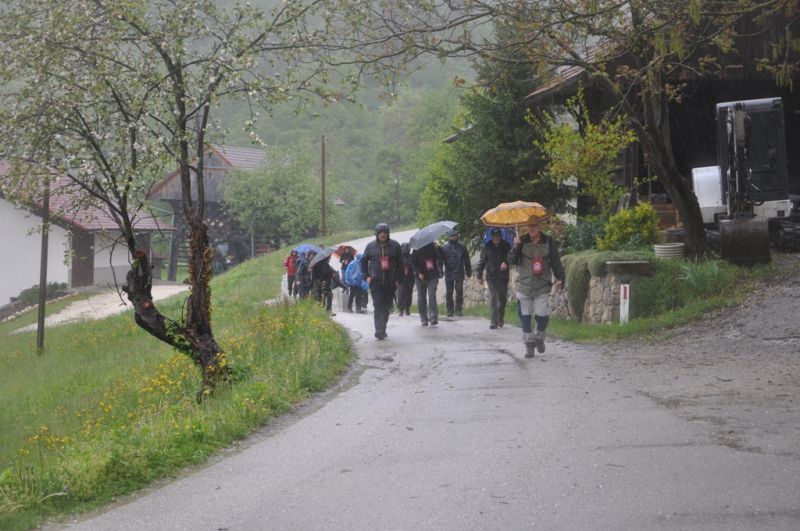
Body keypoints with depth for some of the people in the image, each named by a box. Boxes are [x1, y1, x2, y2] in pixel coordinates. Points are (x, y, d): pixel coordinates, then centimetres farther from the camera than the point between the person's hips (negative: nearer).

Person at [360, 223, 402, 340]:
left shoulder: (394, 245, 3)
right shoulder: (371, 246, 3)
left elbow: (400, 262, 8)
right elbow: (363, 261, 13)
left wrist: (397, 278, 1)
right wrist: (366, 276, 2)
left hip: (390, 282, 2)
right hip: (375, 281, -2)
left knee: (387, 306, 9)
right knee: (378, 306, -11)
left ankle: (382, 329, 23)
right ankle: (379, 330, -16)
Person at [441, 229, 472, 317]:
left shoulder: (462, 247, 4)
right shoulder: (444, 248, 2)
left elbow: (467, 260, 10)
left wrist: (468, 271, 11)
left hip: (459, 274, 0)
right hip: (448, 274, 0)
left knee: (459, 292, 0)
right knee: (449, 293, 5)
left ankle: (458, 309, 7)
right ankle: (449, 310, 12)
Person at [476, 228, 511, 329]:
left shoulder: (506, 246, 1)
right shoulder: (487, 247, 2)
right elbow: (482, 261, 8)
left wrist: (505, 262, -35)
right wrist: (479, 276, 6)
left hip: (503, 277, 1)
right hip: (491, 277, -1)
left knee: (503, 299, 11)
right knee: (493, 299, -11)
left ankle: (500, 319, 28)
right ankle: (494, 321, -12)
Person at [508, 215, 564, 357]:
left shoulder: (548, 242, 2)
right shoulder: (522, 241, 1)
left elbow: (555, 261, 5)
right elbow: (511, 261, -4)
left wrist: (560, 278, -7)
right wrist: (515, 247, -21)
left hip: (542, 286, 0)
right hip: (524, 285, 1)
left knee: (542, 315, -6)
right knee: (525, 316, 0)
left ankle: (539, 338, 22)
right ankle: (529, 345, 10)